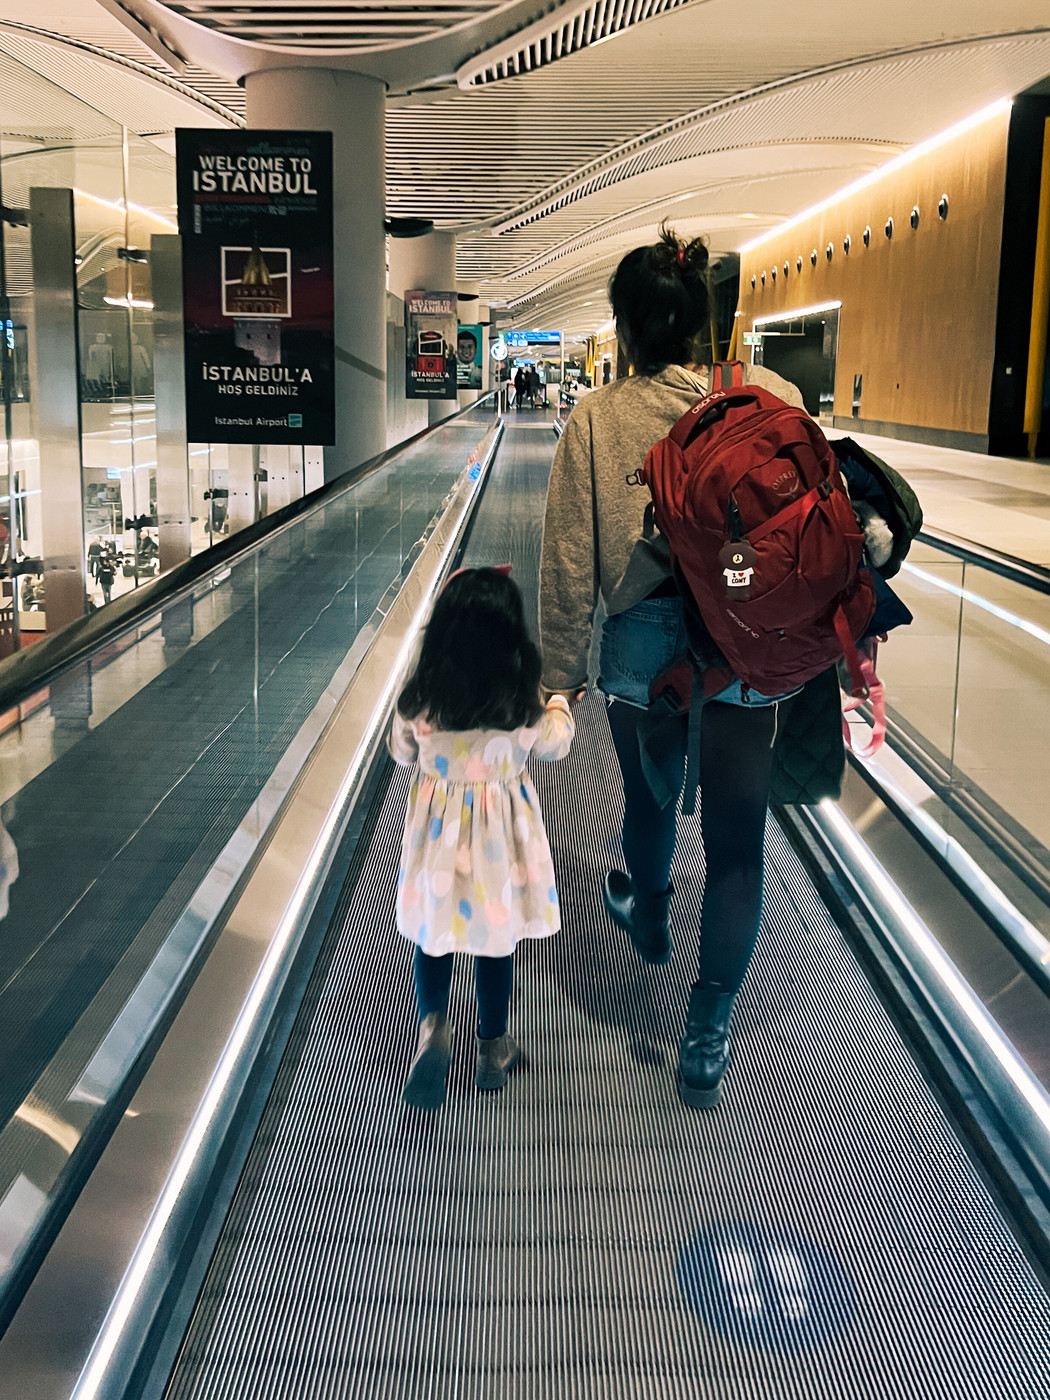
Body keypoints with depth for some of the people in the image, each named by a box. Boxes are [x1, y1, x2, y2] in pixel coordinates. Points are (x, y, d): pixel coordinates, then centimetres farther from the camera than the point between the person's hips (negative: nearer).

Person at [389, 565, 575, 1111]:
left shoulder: (420, 697, -17)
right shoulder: (524, 705, -17)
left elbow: (402, 751, 2)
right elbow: (553, 744, 5)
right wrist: (559, 708, 25)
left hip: (438, 825, 0)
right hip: (501, 831, 0)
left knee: (434, 929, 18)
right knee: (496, 933, 16)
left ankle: (432, 1023, -5)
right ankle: (493, 1047, 30)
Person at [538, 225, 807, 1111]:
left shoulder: (597, 419, -7)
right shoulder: (774, 398, -5)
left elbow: (569, 562, -6)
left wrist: (561, 671, 4)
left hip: (644, 646, 1)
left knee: (650, 799, 26)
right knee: (737, 841, 7)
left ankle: (651, 919, 56)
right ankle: (708, 1037, 12)